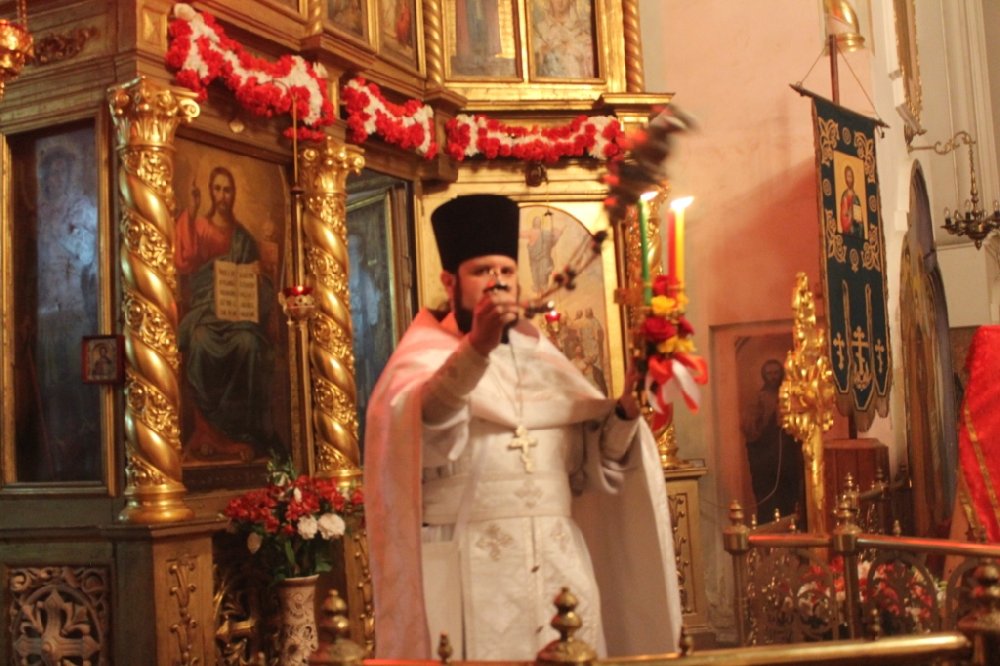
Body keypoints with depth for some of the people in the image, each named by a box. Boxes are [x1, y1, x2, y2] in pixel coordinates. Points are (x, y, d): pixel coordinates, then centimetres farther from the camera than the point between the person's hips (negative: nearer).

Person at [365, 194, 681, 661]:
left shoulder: (541, 356, 15)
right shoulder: (423, 356, -2)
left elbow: (597, 458, 10)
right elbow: (425, 426, -26)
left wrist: (627, 407, -9)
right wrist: (476, 347, -40)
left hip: (558, 567, 5)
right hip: (470, 575, -5)